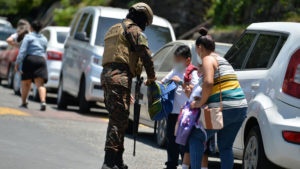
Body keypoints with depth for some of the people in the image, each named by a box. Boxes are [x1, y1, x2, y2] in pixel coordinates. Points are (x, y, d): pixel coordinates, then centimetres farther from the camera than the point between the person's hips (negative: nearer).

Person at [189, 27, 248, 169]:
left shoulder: (208, 59, -5)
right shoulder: (223, 60, 23)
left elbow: (208, 83, -21)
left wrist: (201, 103, -10)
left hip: (223, 109, -8)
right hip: (241, 108, 8)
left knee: (196, 138, 4)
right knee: (225, 147, 13)